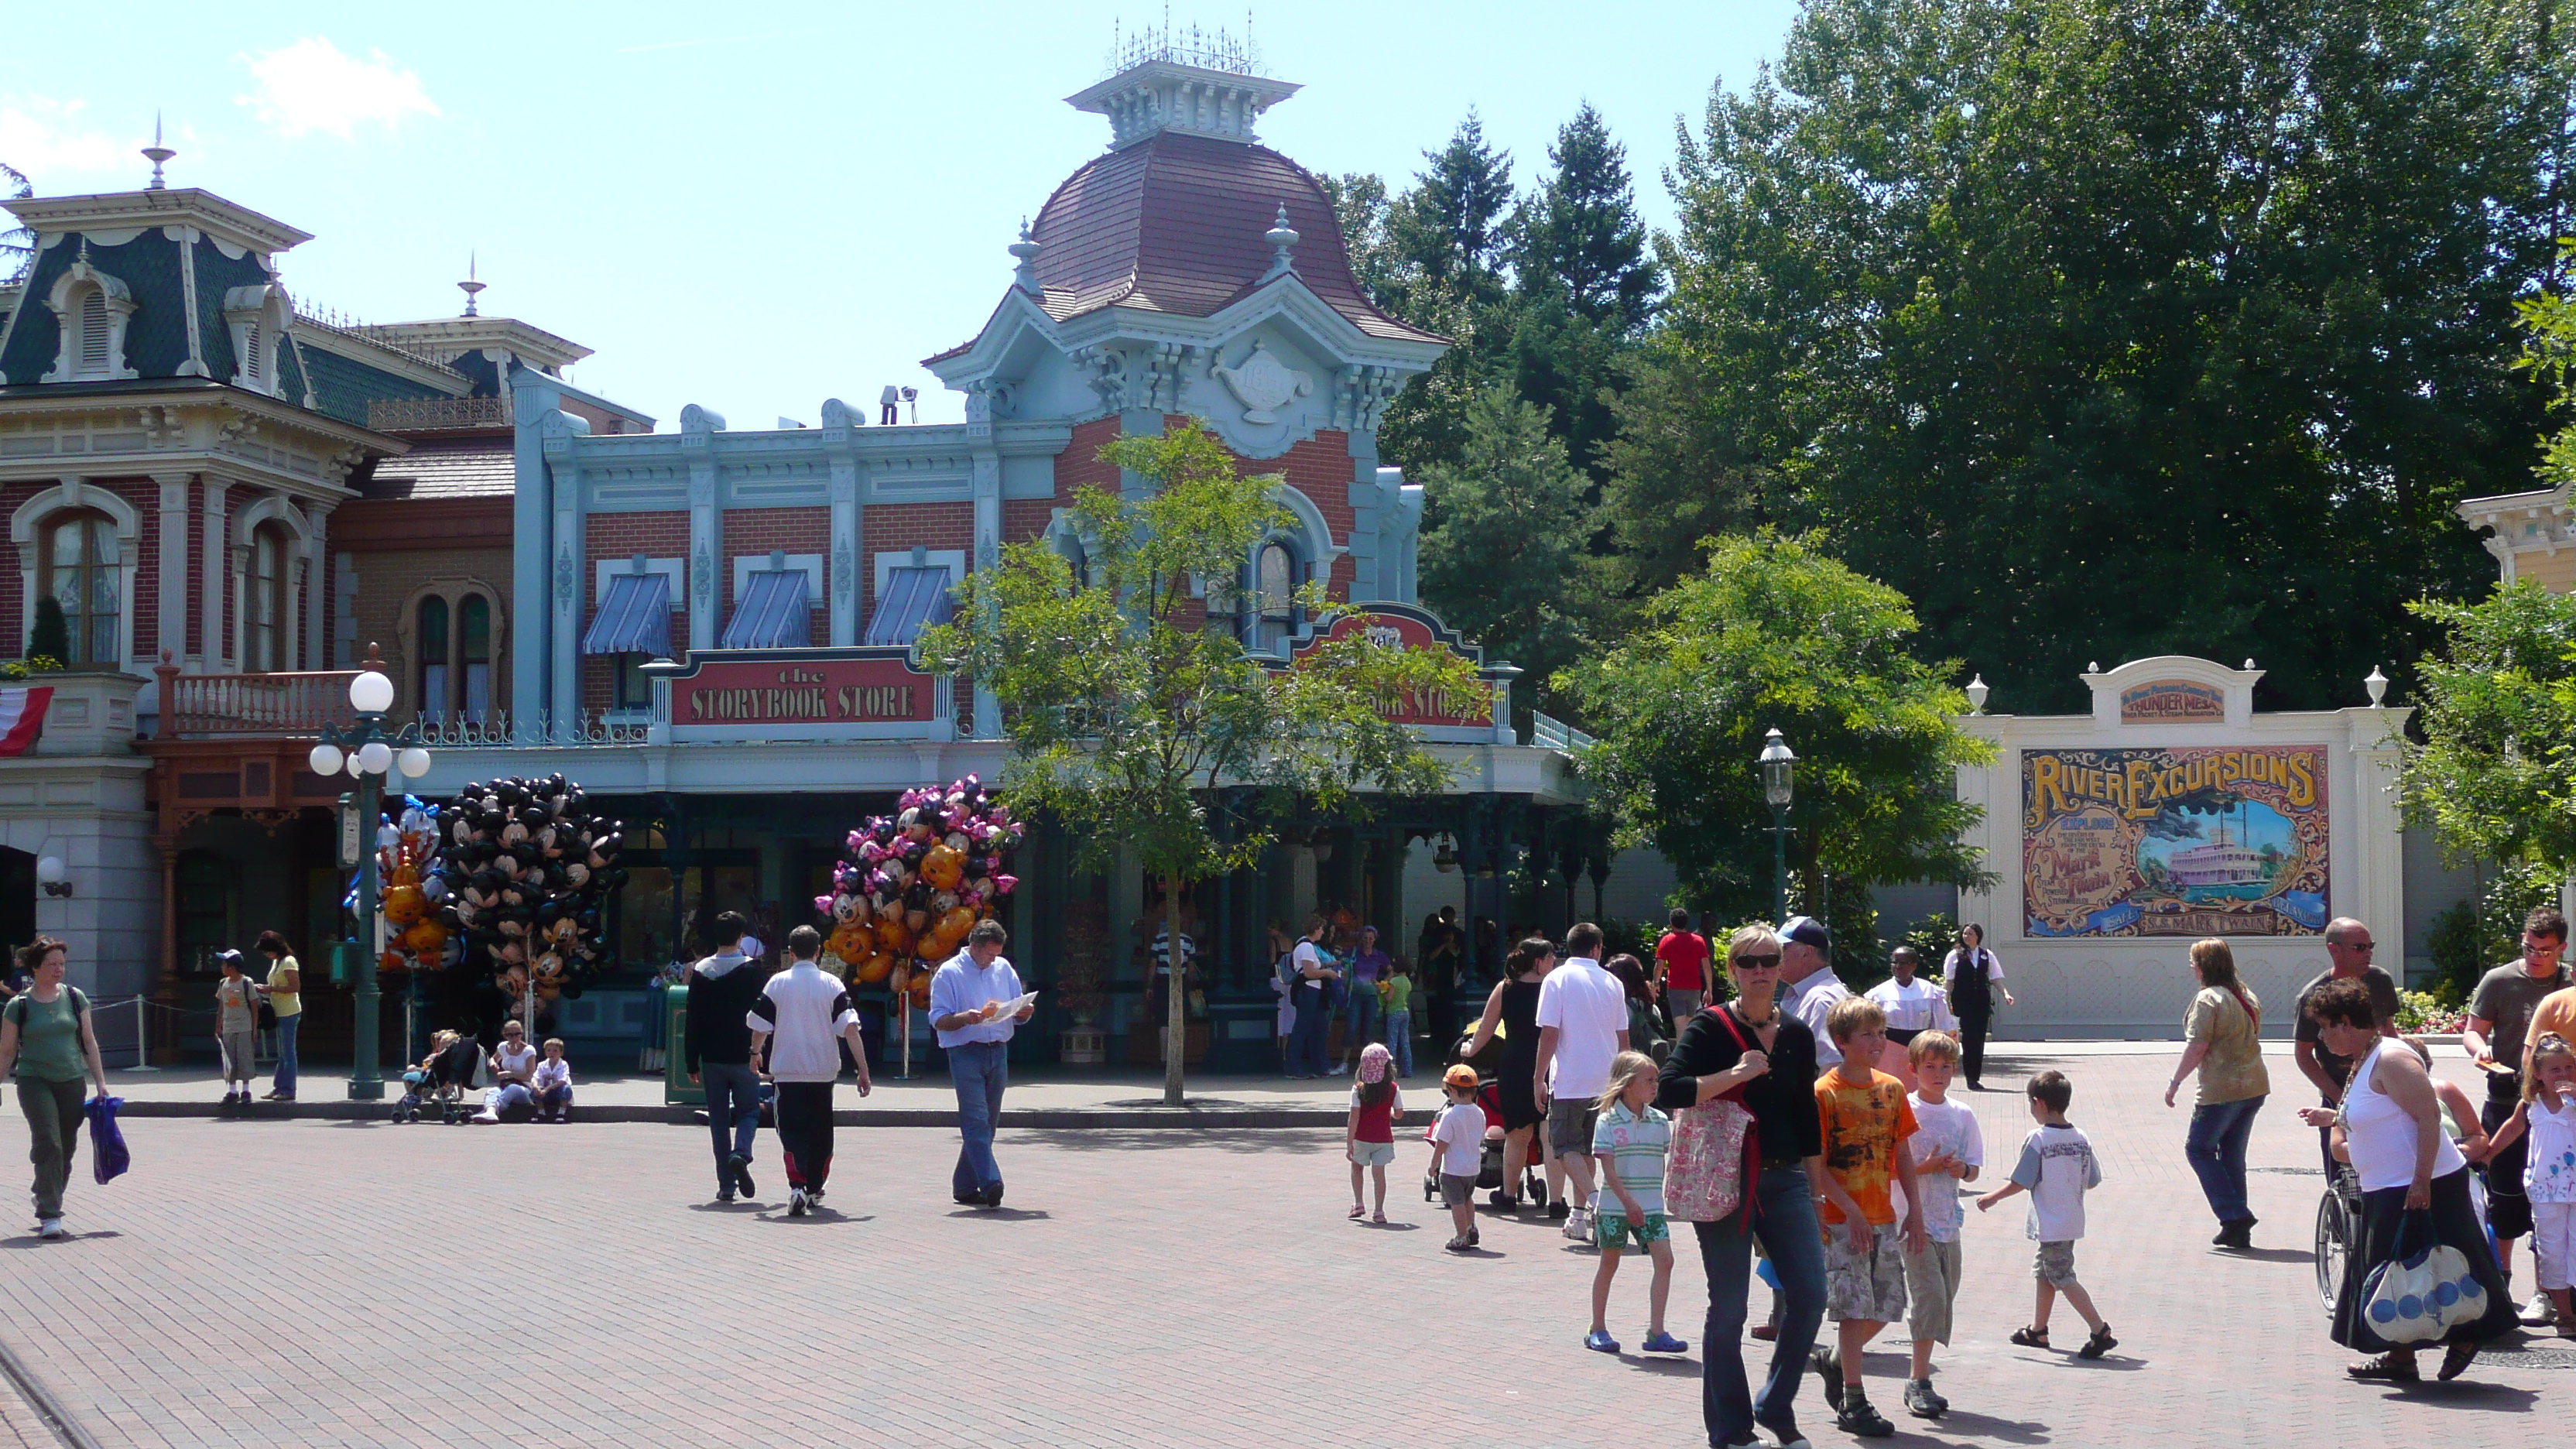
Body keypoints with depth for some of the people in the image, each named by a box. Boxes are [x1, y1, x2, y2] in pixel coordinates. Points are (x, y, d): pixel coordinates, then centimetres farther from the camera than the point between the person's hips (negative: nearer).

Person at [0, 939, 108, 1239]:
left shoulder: (75, 998, 6)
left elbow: (88, 1042, 11)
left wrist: (100, 1081, 8)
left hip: (71, 1082, 4)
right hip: (34, 1082, -4)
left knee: (66, 1150, 6)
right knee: (49, 1146, -15)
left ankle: (48, 1210, 20)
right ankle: (49, 1216, -15)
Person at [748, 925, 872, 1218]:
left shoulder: (777, 983, -3)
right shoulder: (832, 985, -3)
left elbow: (759, 1027, 2)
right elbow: (850, 1028, -10)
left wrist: (756, 1053, 24)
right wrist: (863, 1070, -8)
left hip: (787, 1070, -1)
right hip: (823, 1070, 1)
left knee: (792, 1131, -2)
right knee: (820, 1130, 17)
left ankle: (797, 1186, -23)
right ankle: (814, 1189, 29)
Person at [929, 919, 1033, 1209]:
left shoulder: (1004, 968, 16)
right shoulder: (949, 973, 0)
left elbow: (1018, 1009, 20)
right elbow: (938, 1020, -5)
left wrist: (1025, 1011, -3)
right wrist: (965, 1018, -23)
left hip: (998, 1053, 6)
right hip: (966, 1053, -6)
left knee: (988, 1121, 8)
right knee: (976, 1119, -15)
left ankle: (965, 1185, 16)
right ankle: (990, 1182, -25)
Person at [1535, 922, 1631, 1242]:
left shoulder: (1557, 979, -5)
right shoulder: (1612, 983, 7)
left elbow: (1549, 1033, -11)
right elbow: (1623, 1038, 12)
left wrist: (1539, 1077, -5)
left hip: (1569, 1080, -4)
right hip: (1604, 1080, 5)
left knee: (1565, 1147, 0)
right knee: (1585, 1146, 14)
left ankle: (1593, 1200, -21)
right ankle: (1578, 1216, 15)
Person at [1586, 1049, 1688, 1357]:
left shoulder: (1660, 1121, 6)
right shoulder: (1607, 1122, -8)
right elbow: (1609, 1170, -13)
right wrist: (1629, 1203, -20)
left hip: (1651, 1205, 4)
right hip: (1615, 1205, -3)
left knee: (1664, 1259, -11)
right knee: (1609, 1263, 7)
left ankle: (1656, 1332, -9)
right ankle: (1597, 1330, 20)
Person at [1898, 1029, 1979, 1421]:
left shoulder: (1962, 1115, 9)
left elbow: (1974, 1168, 15)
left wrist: (1963, 1169, -7)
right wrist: (1925, 1167, -19)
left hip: (1948, 1221, 6)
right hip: (1913, 1218, -6)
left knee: (1944, 1299, 8)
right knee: (1929, 1293, -15)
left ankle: (1919, 1381, 17)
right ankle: (1919, 1382, -12)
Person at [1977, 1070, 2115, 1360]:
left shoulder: (2037, 1139, -17)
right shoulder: (2081, 1139, 2)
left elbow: (2020, 1182, -13)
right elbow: (2092, 1182, 7)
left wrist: (1992, 1198, 1)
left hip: (2050, 1224, -8)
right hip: (2072, 1221, 8)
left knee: (2063, 1278, -3)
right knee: (2044, 1272, 21)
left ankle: (2101, 1332, -11)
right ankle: (2038, 1331, 31)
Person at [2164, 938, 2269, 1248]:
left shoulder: (2208, 999, -14)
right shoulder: (2247, 995, 12)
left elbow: (2197, 1047, -19)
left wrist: (2175, 1082, -11)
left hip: (2221, 1090, -8)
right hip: (2255, 1086, 8)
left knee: (2198, 1149, 5)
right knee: (2232, 1154, 14)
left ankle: (2235, 1215, -6)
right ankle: (2238, 1231, 13)